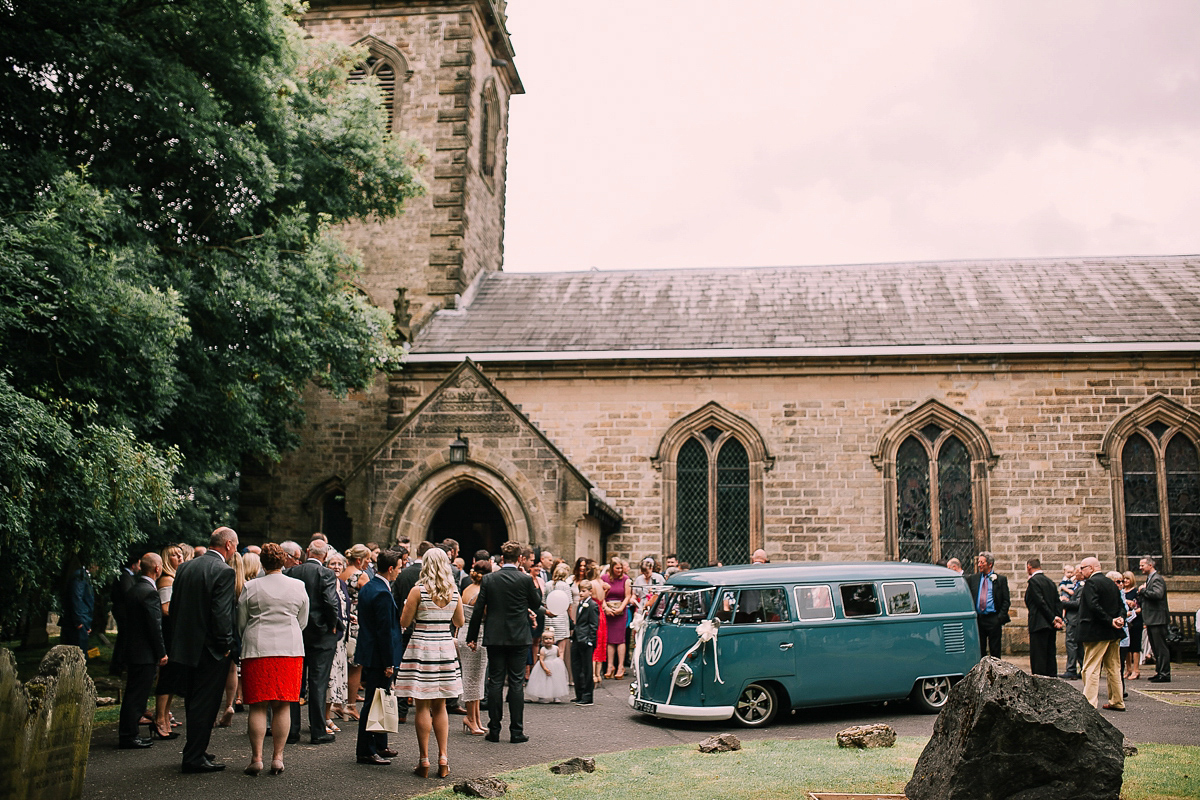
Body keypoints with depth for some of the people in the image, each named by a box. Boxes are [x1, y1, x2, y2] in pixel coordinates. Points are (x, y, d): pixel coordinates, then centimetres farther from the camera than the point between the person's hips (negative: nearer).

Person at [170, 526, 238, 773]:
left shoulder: (185, 567, 7)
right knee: (205, 704, 2)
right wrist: (226, 644, -10)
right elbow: (222, 614, -21)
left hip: (185, 646, 8)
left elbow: (173, 608, 11)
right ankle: (195, 758, 7)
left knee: (193, 703, 19)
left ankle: (194, 750, 30)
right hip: (210, 649, -8)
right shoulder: (224, 571, -17)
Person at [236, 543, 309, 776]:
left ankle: (256, 757, 4)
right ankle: (278, 757, 7)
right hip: (291, 649, 1)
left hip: (257, 649, -1)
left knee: (257, 706, 4)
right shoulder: (298, 587, 4)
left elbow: (241, 623, 6)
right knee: (283, 706, 6)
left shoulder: (250, 587, -2)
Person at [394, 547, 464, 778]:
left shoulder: (418, 591, -10)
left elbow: (404, 622, -6)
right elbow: (459, 623, 13)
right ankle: (443, 757, 11)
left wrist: (406, 604, 12)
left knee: (423, 707, 3)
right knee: (440, 706, 13)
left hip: (421, 648, -4)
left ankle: (424, 760, 5)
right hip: (445, 648, 4)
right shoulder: (454, 592, 2)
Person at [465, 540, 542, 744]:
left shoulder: (488, 579, -2)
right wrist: (538, 588, 23)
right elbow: (536, 604, 6)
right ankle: (516, 731, 4)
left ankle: (494, 730, 11)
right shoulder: (526, 579, -8)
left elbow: (478, 610, 0)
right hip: (519, 637, -1)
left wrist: (472, 637, 7)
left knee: (495, 682, 7)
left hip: (494, 637, 2)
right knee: (516, 683, 3)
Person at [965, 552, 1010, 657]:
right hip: (977, 619, 3)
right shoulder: (972, 579, 10)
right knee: (979, 650, 6)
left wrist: (1001, 617, -8)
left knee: (995, 650, 3)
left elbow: (1006, 601, 1)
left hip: (993, 619, -2)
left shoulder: (1001, 579, 3)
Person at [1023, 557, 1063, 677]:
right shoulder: (1050, 582, 15)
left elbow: (1041, 603, -16)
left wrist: (1053, 619, -10)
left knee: (1038, 657, -6)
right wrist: (1058, 619, 3)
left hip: (1039, 624, -8)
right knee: (1050, 655, 12)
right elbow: (1058, 603, 11)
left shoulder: (1033, 581, -10)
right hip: (1051, 626, 8)